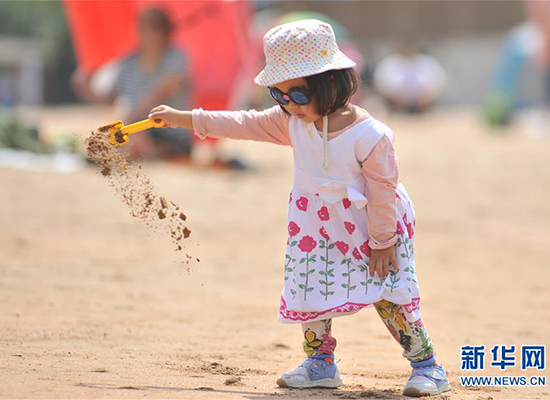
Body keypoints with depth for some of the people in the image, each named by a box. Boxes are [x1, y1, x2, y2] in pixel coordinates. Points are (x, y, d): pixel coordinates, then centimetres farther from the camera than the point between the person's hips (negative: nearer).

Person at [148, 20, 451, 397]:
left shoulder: (371, 136, -26)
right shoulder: (292, 122, -7)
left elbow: (383, 192, -19)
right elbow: (245, 123, -1)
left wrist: (383, 243, -14)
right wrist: (183, 118, -2)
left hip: (375, 226, -6)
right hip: (318, 228, 6)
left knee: (389, 294, -5)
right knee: (311, 290, 3)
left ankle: (426, 364, 8)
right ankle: (320, 363, 21)